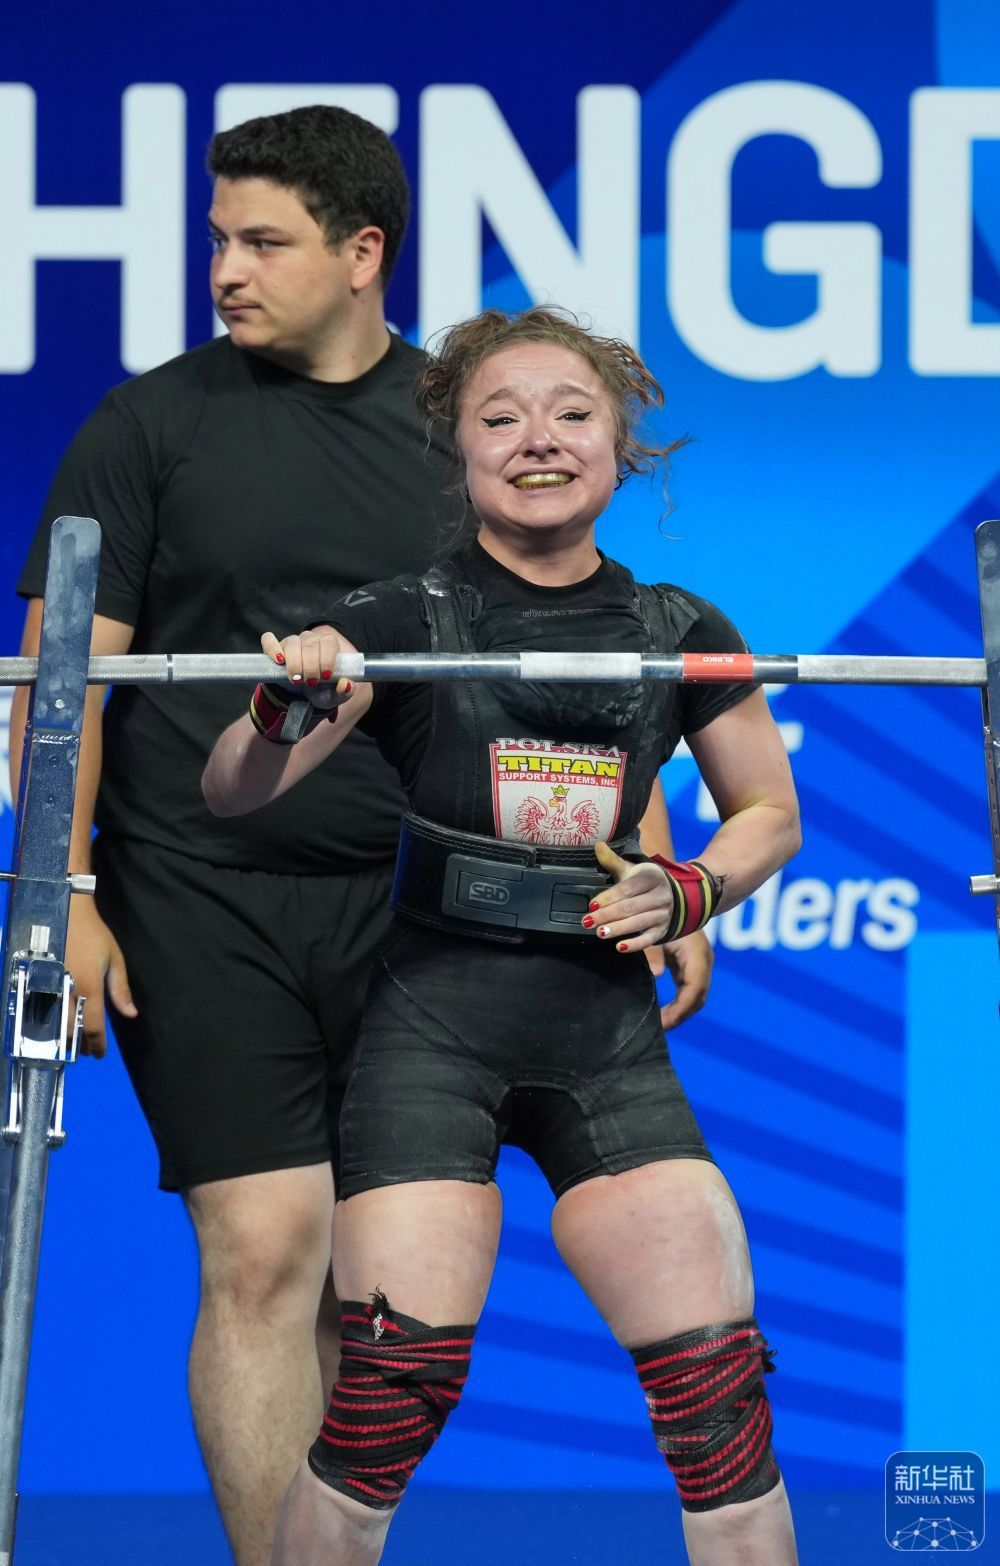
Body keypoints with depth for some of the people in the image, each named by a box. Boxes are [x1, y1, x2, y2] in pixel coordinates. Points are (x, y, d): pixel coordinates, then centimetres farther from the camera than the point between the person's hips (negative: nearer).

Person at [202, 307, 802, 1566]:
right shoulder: (402, 621, -2)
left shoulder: (681, 636, 7)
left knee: (719, 1389, -5)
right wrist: (285, 709, -25)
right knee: (396, 1385, -10)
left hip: (606, 1034, 3)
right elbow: (231, 793, -4)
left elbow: (769, 814, 19)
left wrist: (688, 894, -1)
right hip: (435, 1025, -3)